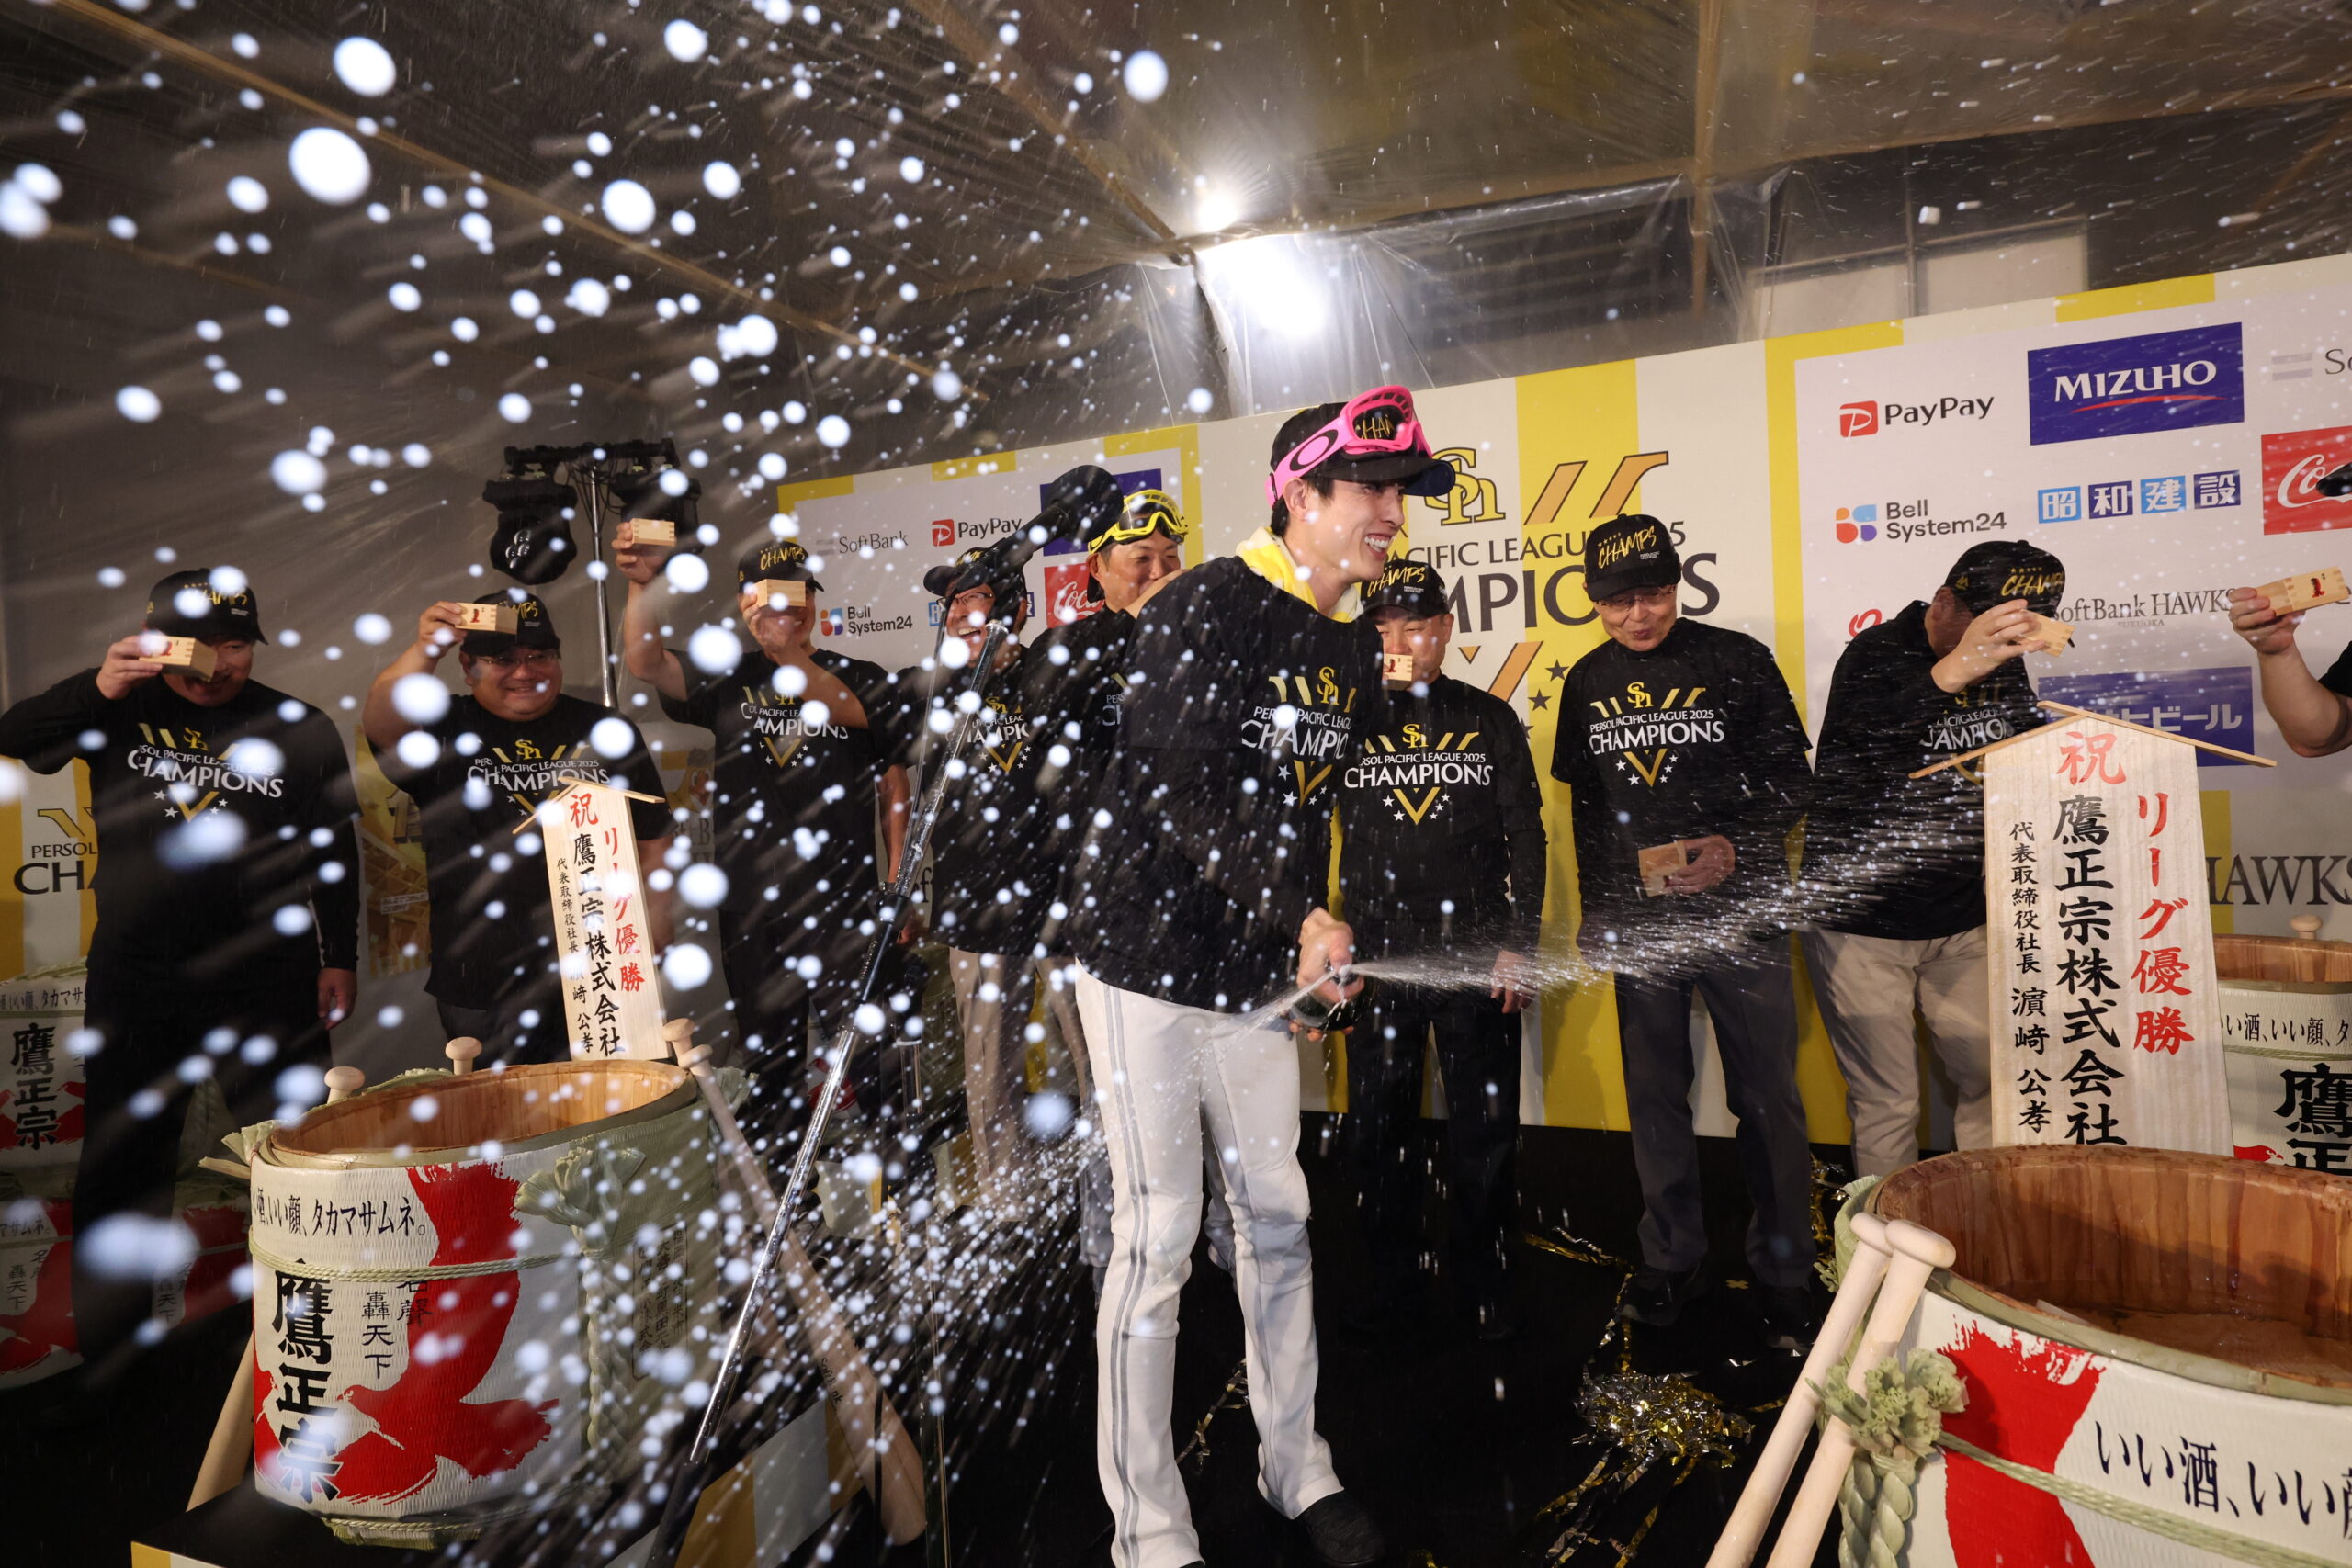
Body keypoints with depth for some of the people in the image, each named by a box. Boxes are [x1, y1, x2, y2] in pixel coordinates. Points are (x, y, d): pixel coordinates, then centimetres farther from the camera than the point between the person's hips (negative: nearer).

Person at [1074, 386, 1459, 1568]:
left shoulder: (1353, 643, 9)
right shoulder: (1204, 608, -14)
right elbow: (1176, 793, -24)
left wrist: (1308, 944, 16)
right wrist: (1298, 920, -30)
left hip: (1259, 977, 7)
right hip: (1149, 970, -7)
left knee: (1278, 1218, 15)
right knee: (1158, 1239, 0)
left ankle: (1297, 1469, 35)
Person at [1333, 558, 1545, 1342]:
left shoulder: (1491, 720, 5)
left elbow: (1525, 839, 4)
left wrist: (1518, 944, -2)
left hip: (1476, 956, 0)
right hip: (1377, 955, 1)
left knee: (1486, 1130, 7)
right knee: (1378, 1128, 8)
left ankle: (1486, 1285, 25)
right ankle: (1391, 1281, 26)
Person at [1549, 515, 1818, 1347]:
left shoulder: (1737, 661, -3)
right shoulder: (1586, 682, 8)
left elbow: (1790, 776, -2)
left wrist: (1736, 847, -19)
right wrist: (1594, 907, 15)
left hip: (1739, 913, -3)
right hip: (1636, 920, 3)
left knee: (1766, 1098, 4)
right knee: (1654, 1096, 12)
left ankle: (1784, 1272, 22)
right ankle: (1672, 1261, 27)